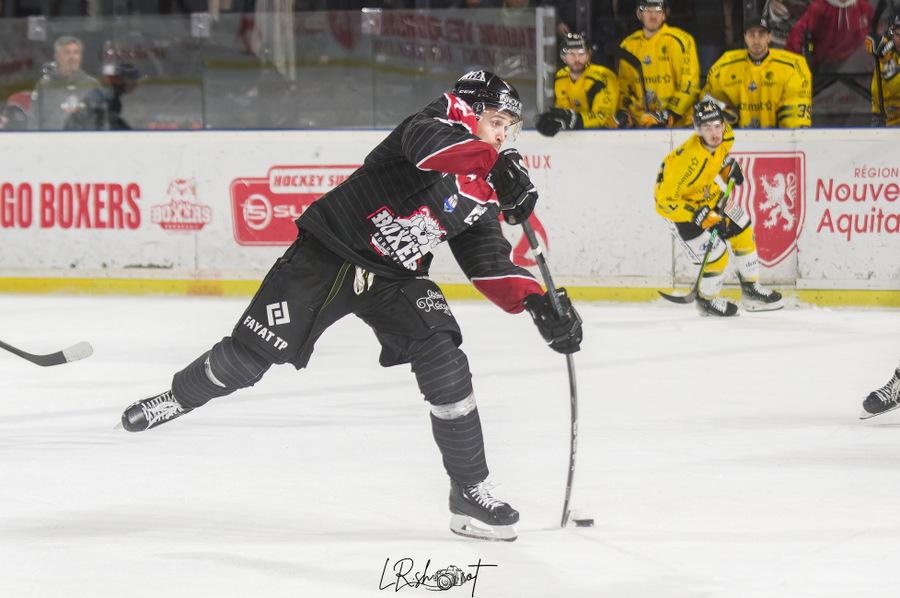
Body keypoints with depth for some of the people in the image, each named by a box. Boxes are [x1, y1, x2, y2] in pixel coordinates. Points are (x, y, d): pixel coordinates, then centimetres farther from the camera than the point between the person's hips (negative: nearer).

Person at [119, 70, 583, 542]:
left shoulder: (482, 194, 7)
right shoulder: (447, 117, -13)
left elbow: (491, 265, 5)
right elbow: (426, 142, -38)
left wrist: (535, 302, -12)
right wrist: (496, 165, -51)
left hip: (396, 279, 6)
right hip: (328, 252, -6)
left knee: (445, 366, -15)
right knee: (249, 355, -1)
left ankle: (470, 493, -6)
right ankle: (179, 397, 31)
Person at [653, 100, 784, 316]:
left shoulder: (725, 135, -19)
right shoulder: (688, 160, -42)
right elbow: (664, 202, -36)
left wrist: (728, 163, -1)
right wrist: (700, 216, -36)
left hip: (708, 192, 8)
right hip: (680, 204, -8)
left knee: (742, 232, 14)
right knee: (717, 256, -7)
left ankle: (751, 290, 33)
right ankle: (707, 300, 23)